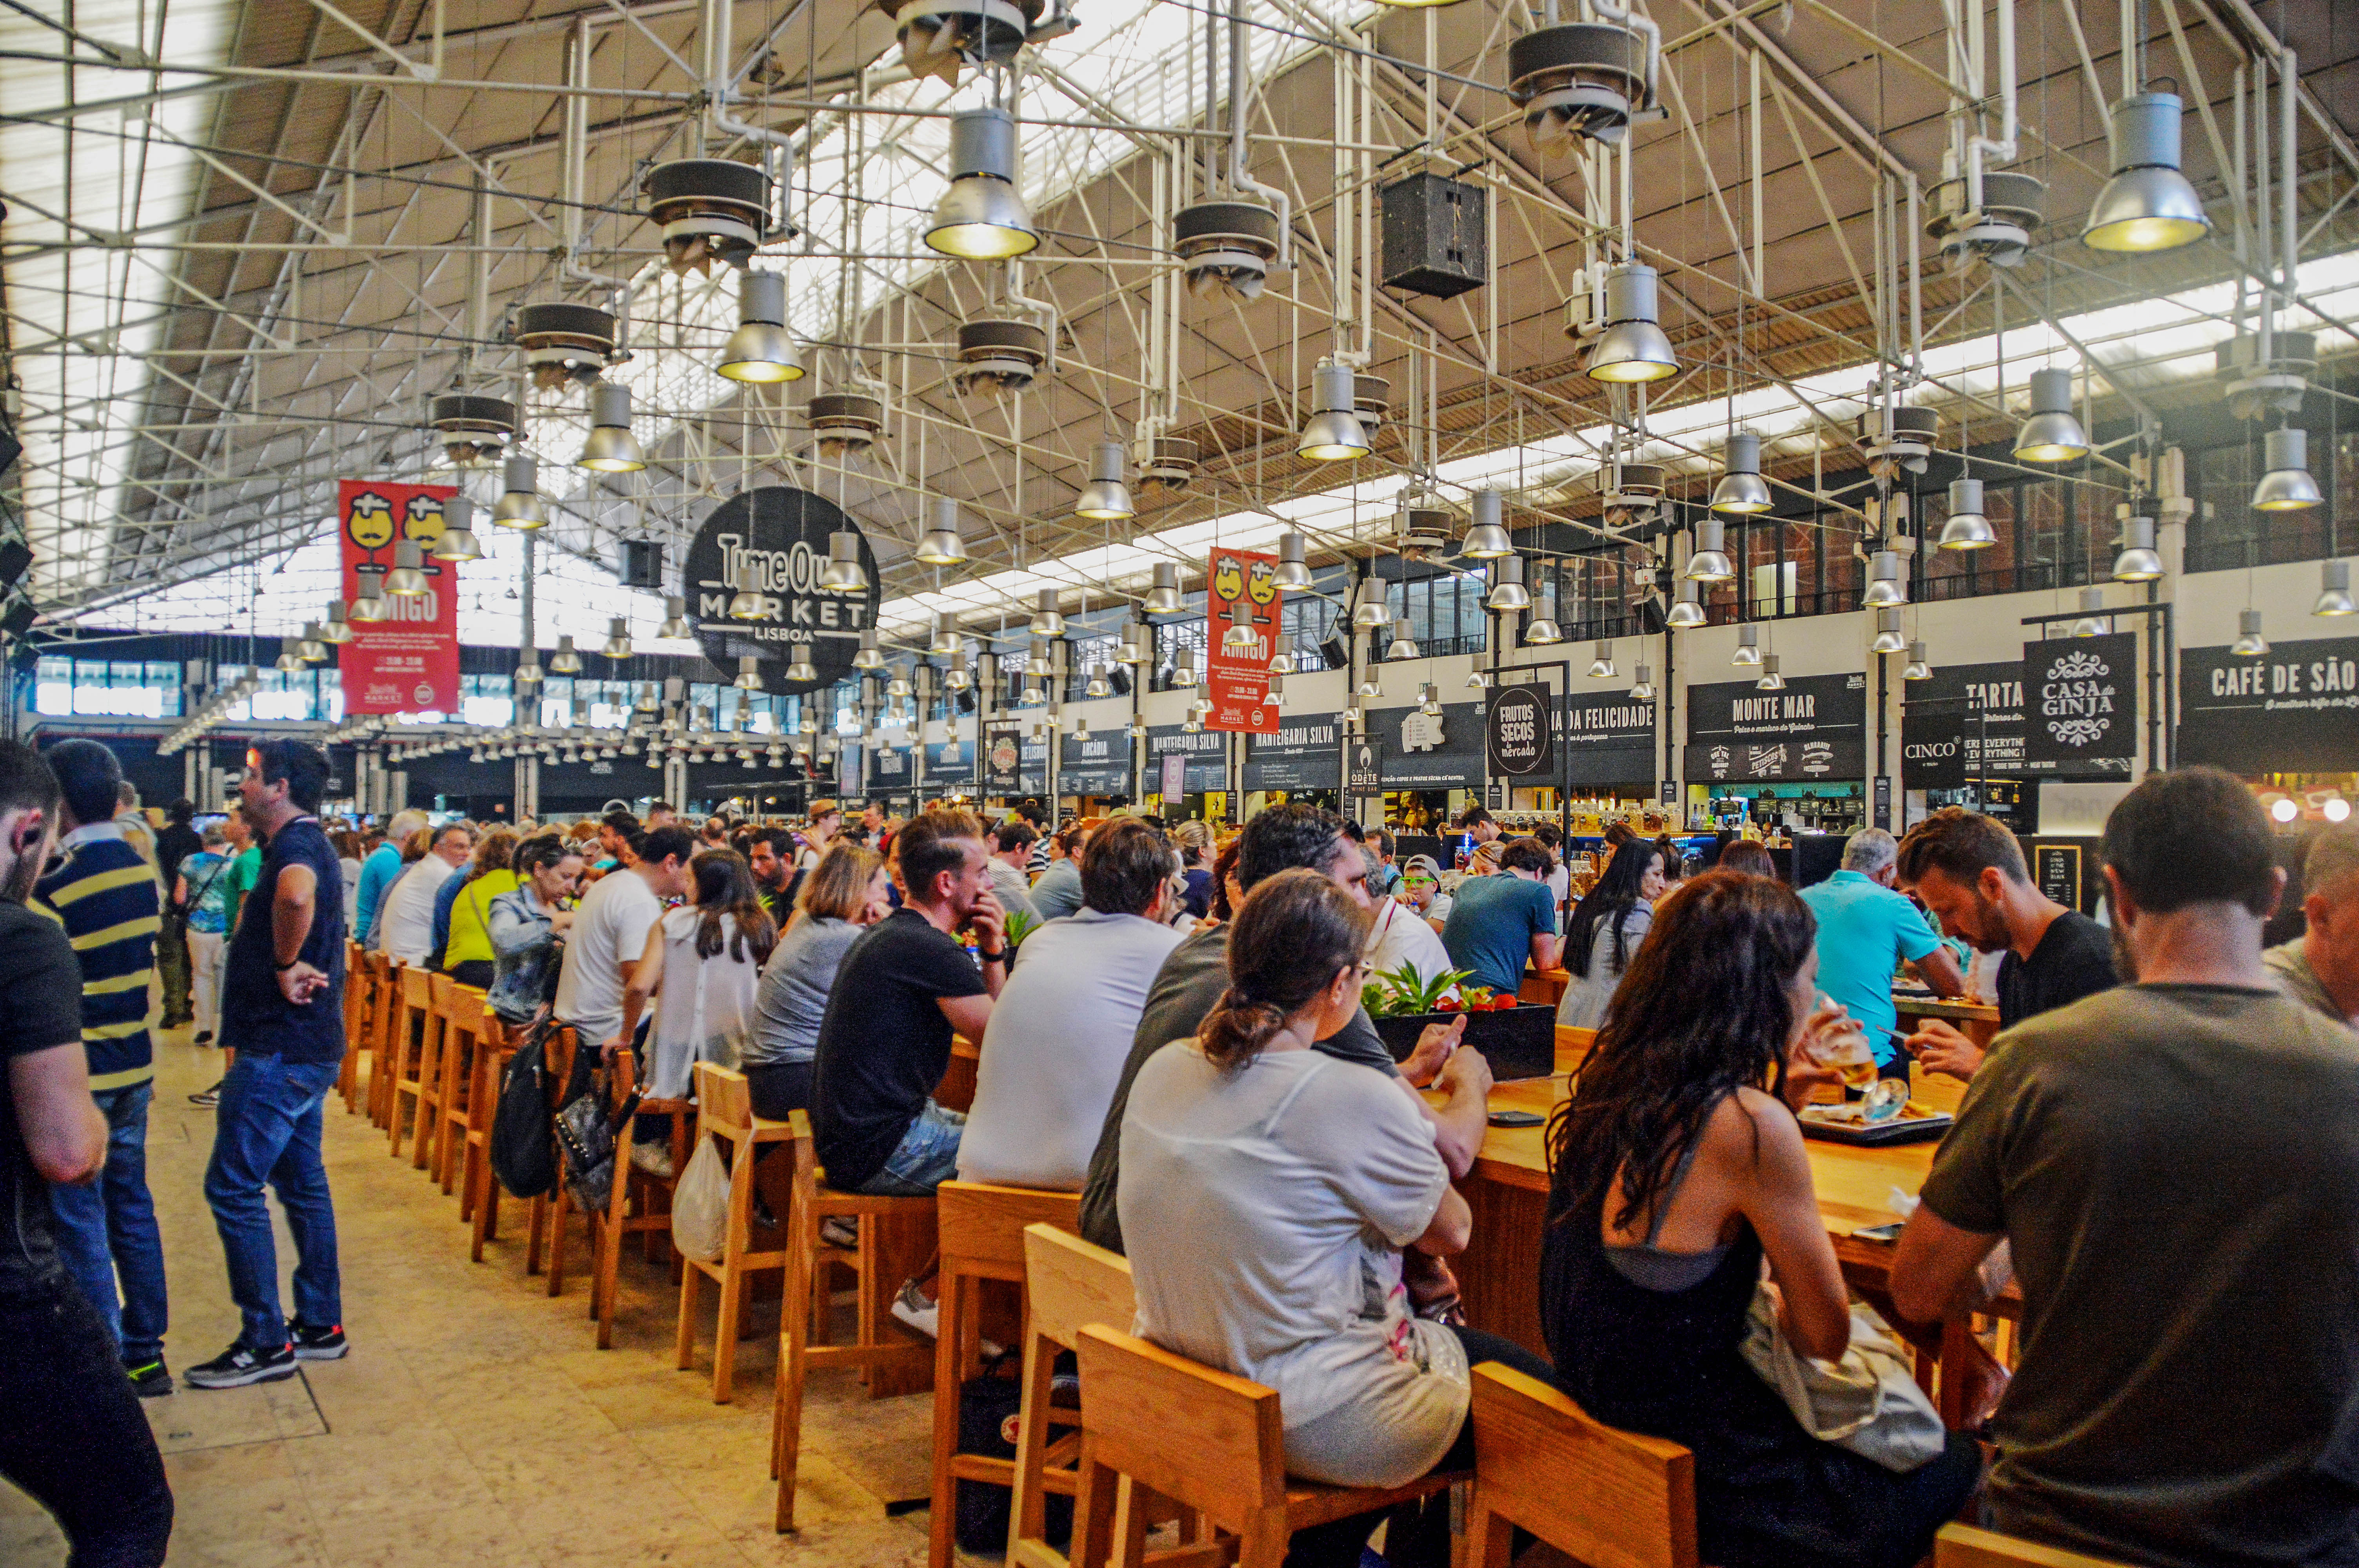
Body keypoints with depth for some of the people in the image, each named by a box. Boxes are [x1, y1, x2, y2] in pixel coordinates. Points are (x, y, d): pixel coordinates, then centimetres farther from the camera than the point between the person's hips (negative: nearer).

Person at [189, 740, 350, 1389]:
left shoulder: (296, 843, -18)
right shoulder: (307, 843, 16)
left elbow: (296, 896, -41)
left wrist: (286, 966, -26)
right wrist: (293, 967, 11)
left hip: (280, 1050, -11)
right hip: (306, 1046, 11)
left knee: (233, 1187, -4)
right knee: (302, 1182, 15)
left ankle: (266, 1343, 2)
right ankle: (320, 1324, 23)